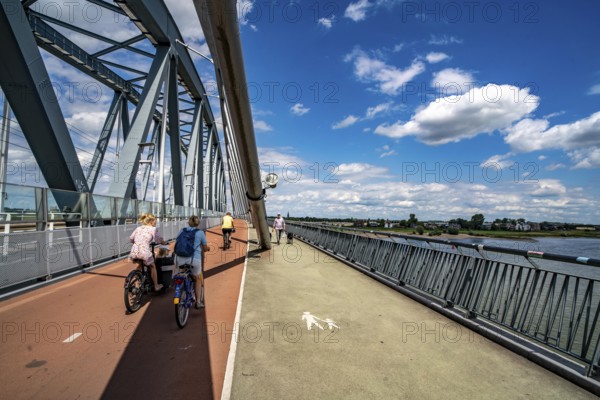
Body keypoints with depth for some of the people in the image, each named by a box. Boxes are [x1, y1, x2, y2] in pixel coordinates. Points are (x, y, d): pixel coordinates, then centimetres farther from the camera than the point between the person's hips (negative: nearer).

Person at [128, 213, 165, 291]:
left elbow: (131, 239, 20)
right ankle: (156, 286, 28)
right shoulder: (152, 229, 4)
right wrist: (163, 242, 31)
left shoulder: (138, 228, 19)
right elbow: (158, 239, 9)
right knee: (152, 267, 19)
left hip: (134, 252, 5)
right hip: (144, 252, -5)